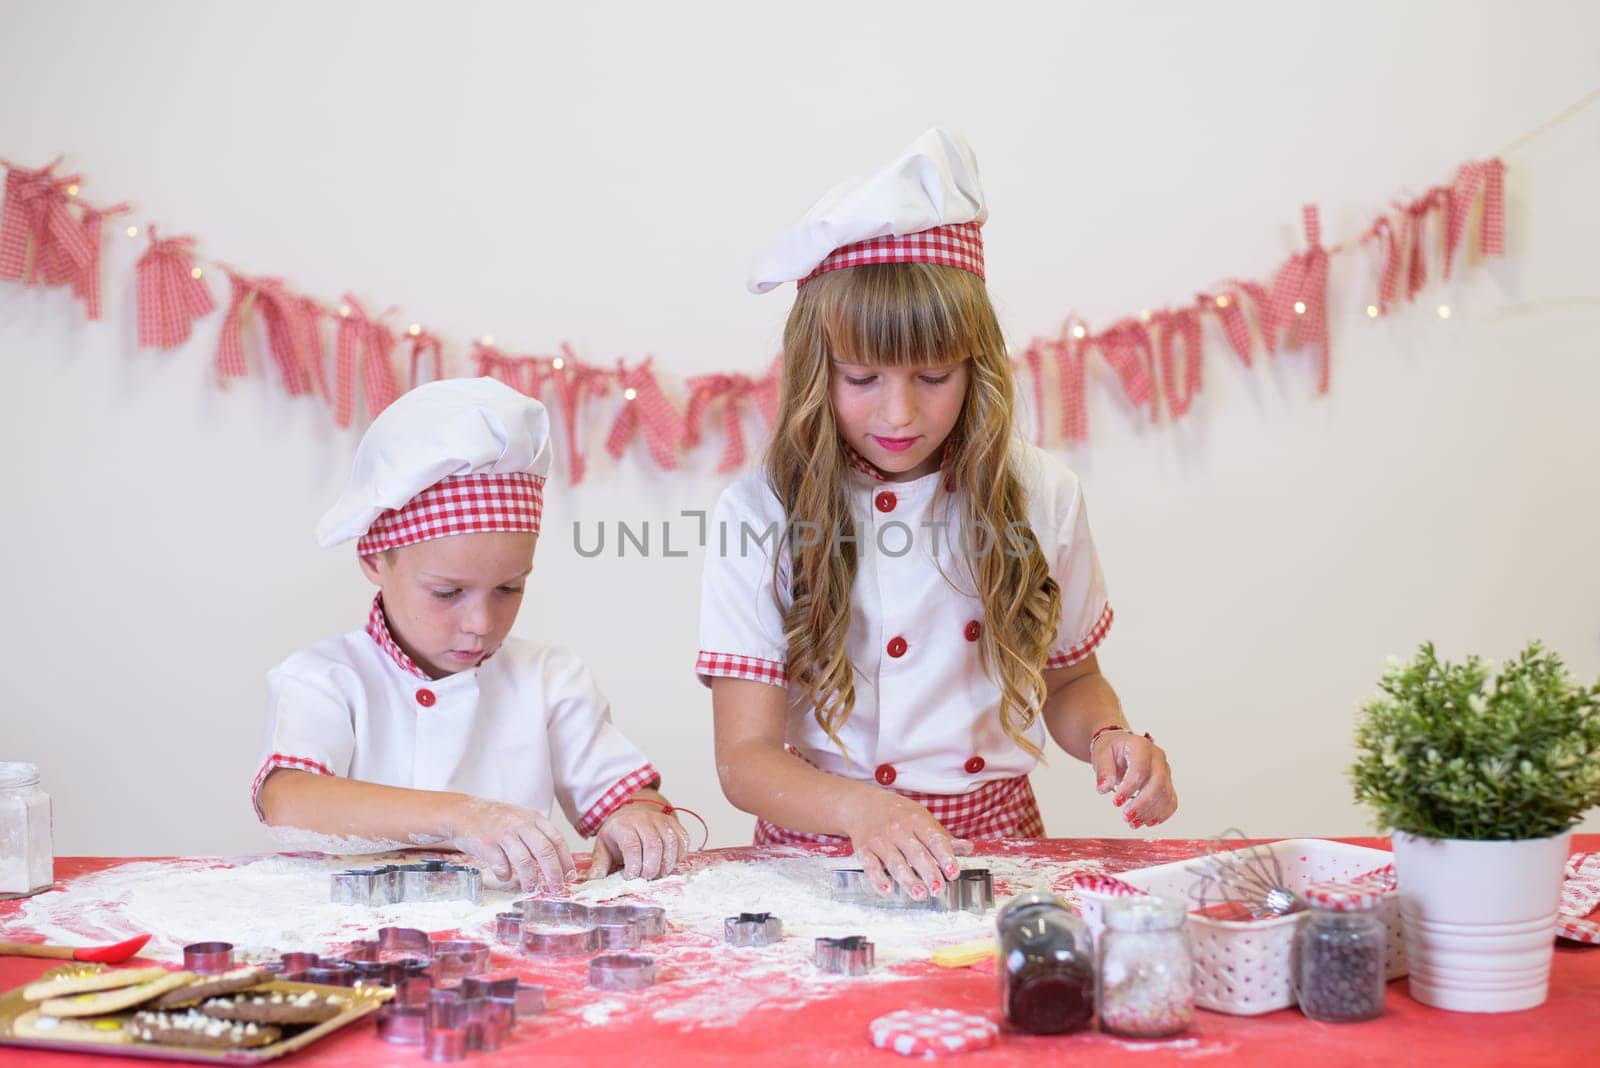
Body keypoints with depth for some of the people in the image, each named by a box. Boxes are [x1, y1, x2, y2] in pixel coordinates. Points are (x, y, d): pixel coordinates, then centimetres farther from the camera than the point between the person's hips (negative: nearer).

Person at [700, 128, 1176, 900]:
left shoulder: (1038, 495, 3)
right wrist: (861, 810, -28)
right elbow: (744, 757, -10)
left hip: (997, 844, 2)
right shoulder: (759, 514, -6)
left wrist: (1108, 738, -4)